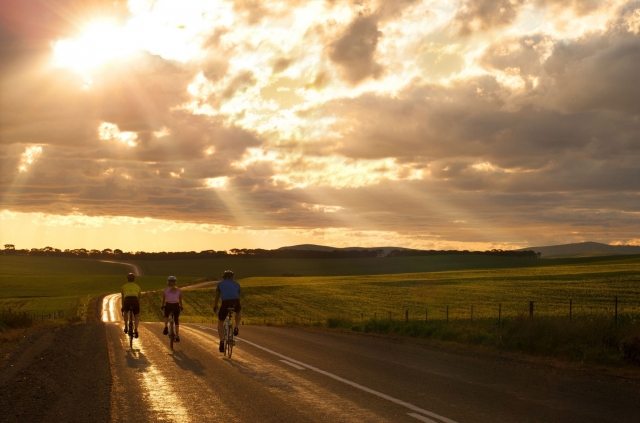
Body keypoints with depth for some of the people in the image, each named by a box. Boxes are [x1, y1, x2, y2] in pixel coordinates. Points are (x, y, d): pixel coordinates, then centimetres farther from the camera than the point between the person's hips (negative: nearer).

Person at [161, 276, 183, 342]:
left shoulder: (165, 290, 3)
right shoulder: (179, 290, 6)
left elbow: (163, 299, 10)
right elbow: (180, 299, 12)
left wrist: (162, 306, 25)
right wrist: (181, 306, 26)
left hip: (168, 305, -1)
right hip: (176, 306, 1)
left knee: (166, 316, 29)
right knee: (176, 321, 13)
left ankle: (166, 327, 2)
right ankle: (177, 336, 6)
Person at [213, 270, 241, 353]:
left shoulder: (220, 284, 24)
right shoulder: (237, 284, 28)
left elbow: (217, 297, 33)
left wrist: (215, 307, 49)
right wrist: (237, 307, 53)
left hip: (225, 303, -1)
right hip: (235, 303, 1)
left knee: (220, 323, 20)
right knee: (239, 311, 39)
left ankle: (222, 342, 5)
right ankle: (236, 328, 20)